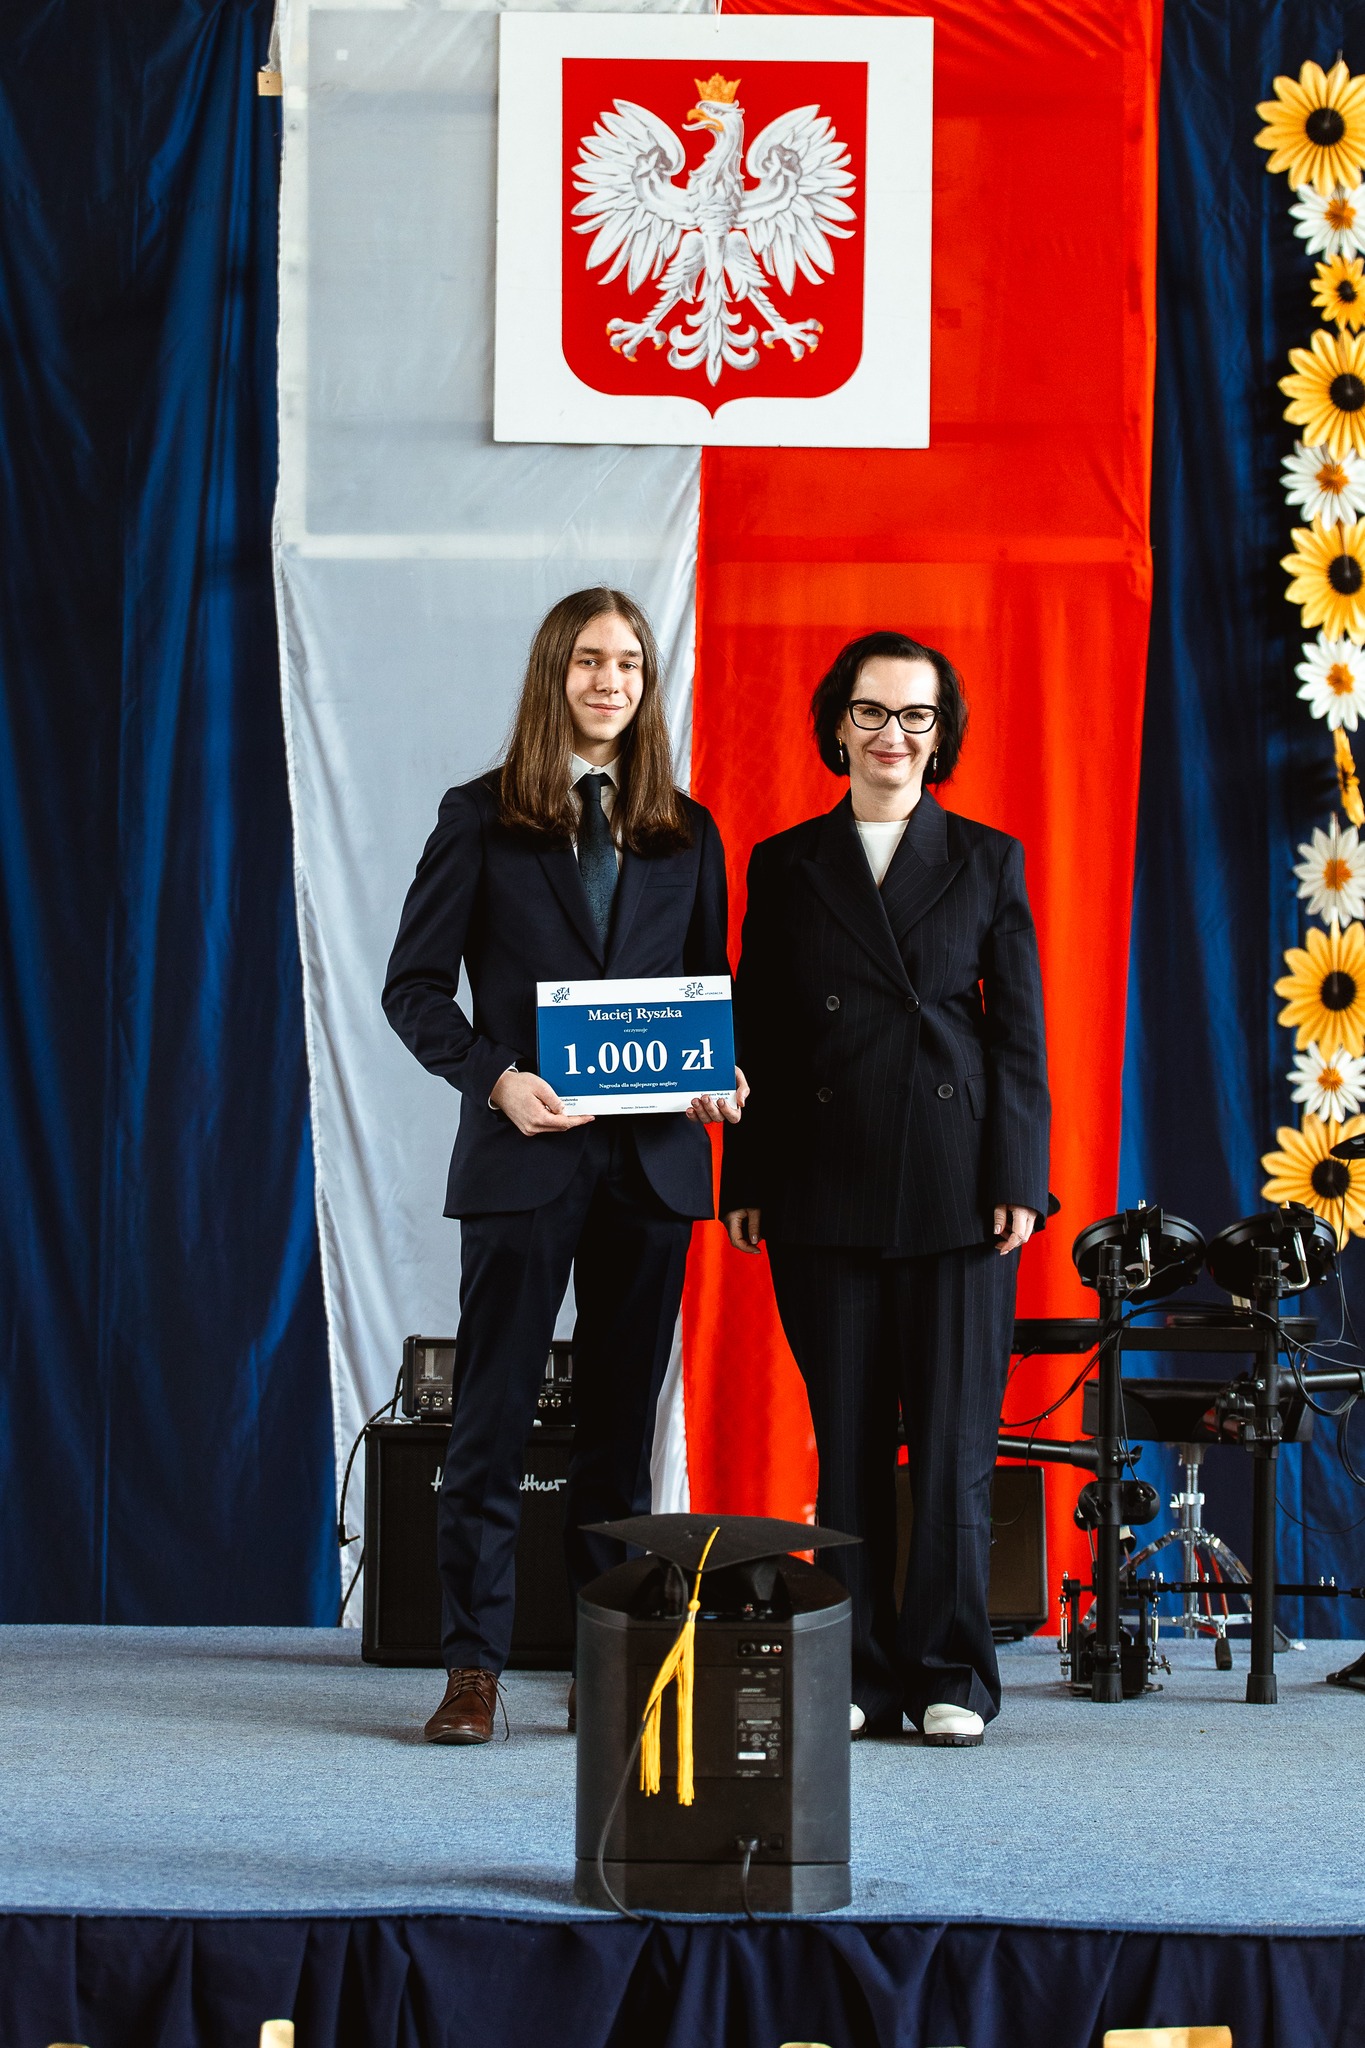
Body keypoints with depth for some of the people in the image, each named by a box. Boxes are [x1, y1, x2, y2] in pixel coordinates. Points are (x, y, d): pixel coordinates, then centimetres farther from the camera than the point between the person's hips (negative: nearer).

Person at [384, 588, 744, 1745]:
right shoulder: (483, 820, 3)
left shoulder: (687, 835, 12)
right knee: (493, 1418, -2)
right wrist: (497, 1078, -14)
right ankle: (474, 1666, 4)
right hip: (524, 1156, -3)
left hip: (651, 1161, 3)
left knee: (623, 1421, 6)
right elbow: (415, 985, 1)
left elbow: (709, 991, 16)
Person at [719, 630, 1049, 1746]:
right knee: (848, 1439, 3)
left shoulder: (989, 861, 8)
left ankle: (951, 1677, 5)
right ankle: (859, 1675, 10)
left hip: (956, 1190, -1)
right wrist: (747, 1184, 4)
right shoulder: (785, 866, 10)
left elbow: (1019, 1032, 5)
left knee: (954, 1439, -2)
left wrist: (1017, 1181, -3)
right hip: (827, 1188, 1)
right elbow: (756, 1036, 10)